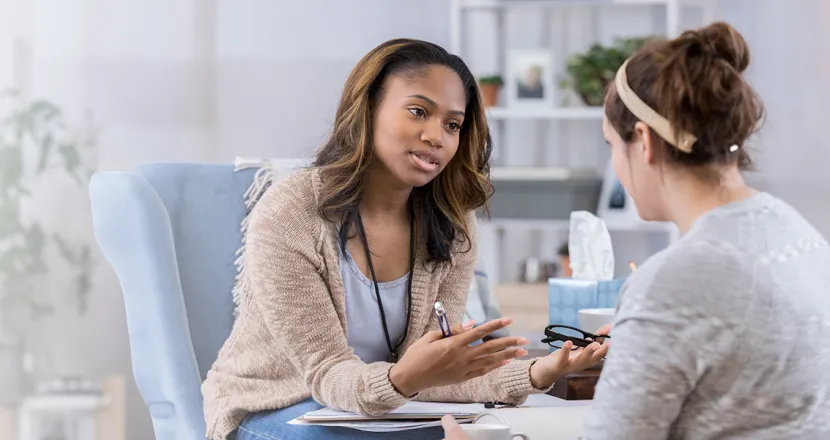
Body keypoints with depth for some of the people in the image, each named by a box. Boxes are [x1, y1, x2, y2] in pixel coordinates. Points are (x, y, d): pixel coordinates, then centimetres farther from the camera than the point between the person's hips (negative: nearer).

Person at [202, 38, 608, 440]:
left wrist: (536, 373, -27)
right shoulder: (286, 215, -19)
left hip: (381, 407, 4)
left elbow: (428, 370, -10)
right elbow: (327, 375, -20)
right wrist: (402, 380, -41)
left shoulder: (451, 226, -3)